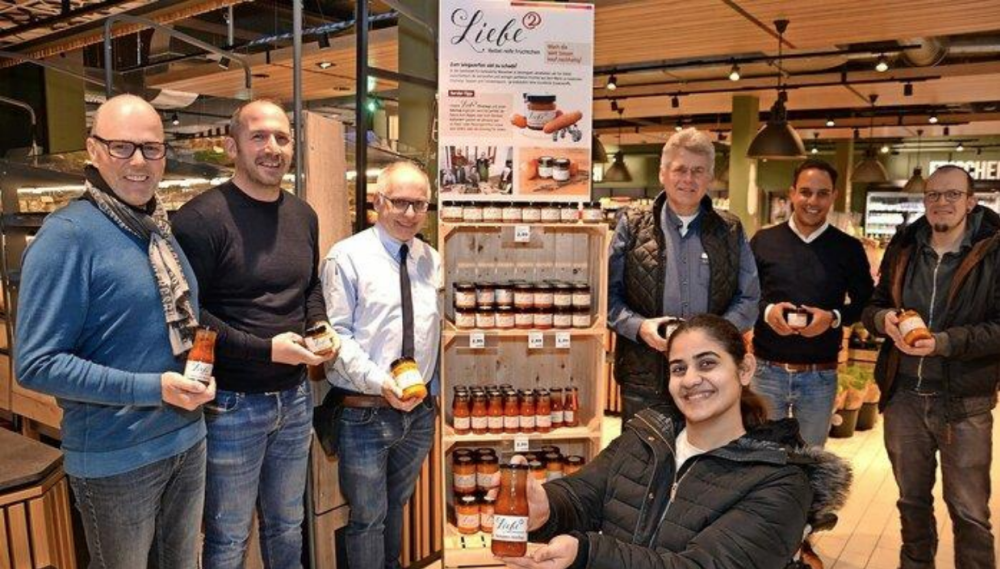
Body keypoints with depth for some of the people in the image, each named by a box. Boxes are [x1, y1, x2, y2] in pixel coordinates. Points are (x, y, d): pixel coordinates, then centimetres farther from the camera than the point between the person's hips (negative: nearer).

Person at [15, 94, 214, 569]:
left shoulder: (163, 231, 5)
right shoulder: (67, 235, -17)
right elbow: (35, 364, -20)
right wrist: (152, 388, -25)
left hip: (187, 441, 7)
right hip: (117, 458, -6)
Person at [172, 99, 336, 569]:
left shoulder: (304, 216, 6)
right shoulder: (202, 218, -16)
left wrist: (319, 328, 0)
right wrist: (264, 349, -21)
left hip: (295, 398, 6)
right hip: (232, 403, -6)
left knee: (287, 526, 23)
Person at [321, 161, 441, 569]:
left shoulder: (432, 261, 7)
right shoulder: (348, 257, -9)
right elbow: (336, 335, -14)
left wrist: (430, 391, 11)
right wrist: (380, 383, -24)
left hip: (420, 411, 5)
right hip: (365, 412, -5)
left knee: (397, 506, 24)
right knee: (368, 516, 9)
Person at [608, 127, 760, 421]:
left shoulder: (731, 232, 8)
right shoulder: (632, 226, 3)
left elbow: (749, 298, 8)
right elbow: (609, 293, 2)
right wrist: (639, 327, -15)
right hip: (645, 376, -1)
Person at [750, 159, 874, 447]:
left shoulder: (849, 248, 2)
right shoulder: (763, 240, 1)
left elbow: (866, 302, 6)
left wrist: (834, 317, -13)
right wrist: (766, 310, -16)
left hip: (820, 376, 1)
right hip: (767, 370, 0)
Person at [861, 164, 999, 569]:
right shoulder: (903, 247, 6)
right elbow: (873, 306, 11)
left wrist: (944, 342, -26)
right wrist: (884, 318, -11)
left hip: (964, 403, -4)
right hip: (904, 396, 4)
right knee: (912, 499, 20)